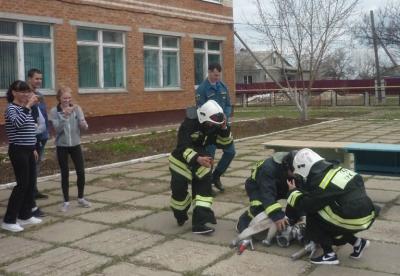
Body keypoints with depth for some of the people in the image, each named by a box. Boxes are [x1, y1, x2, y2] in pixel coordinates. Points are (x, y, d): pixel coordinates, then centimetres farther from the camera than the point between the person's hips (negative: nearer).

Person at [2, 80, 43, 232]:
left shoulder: (24, 108, 14)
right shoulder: (11, 108, -11)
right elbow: (17, 123, -33)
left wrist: (33, 148, 21)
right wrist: (28, 106, -31)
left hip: (28, 150, 9)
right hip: (18, 150, -9)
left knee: (30, 183, 11)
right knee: (22, 184, -8)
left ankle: (25, 216, 22)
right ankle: (8, 220, 0)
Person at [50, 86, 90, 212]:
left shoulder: (77, 109, -3)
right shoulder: (54, 111, -7)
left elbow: (84, 127, -8)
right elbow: (58, 128, -18)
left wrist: (83, 124, -31)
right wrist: (65, 115, -29)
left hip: (75, 144, 2)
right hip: (62, 146, -2)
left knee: (81, 172, 2)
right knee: (65, 174, 5)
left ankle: (81, 198, 21)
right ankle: (66, 201, 16)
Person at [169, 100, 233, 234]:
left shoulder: (214, 126, -10)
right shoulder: (188, 125, -28)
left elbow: (225, 143, -7)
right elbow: (184, 148, -36)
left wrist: (224, 128, -25)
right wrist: (197, 159, -52)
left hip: (201, 159, 5)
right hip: (182, 160, -5)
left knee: (204, 188, -7)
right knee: (179, 190, -2)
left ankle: (199, 223, -7)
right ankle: (180, 217, 28)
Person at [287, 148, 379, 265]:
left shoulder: (320, 182, -16)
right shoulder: (333, 169, 9)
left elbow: (307, 204, -7)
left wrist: (293, 191, 8)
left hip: (354, 221, -9)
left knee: (313, 216, 4)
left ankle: (329, 255, 6)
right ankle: (357, 242, 19)